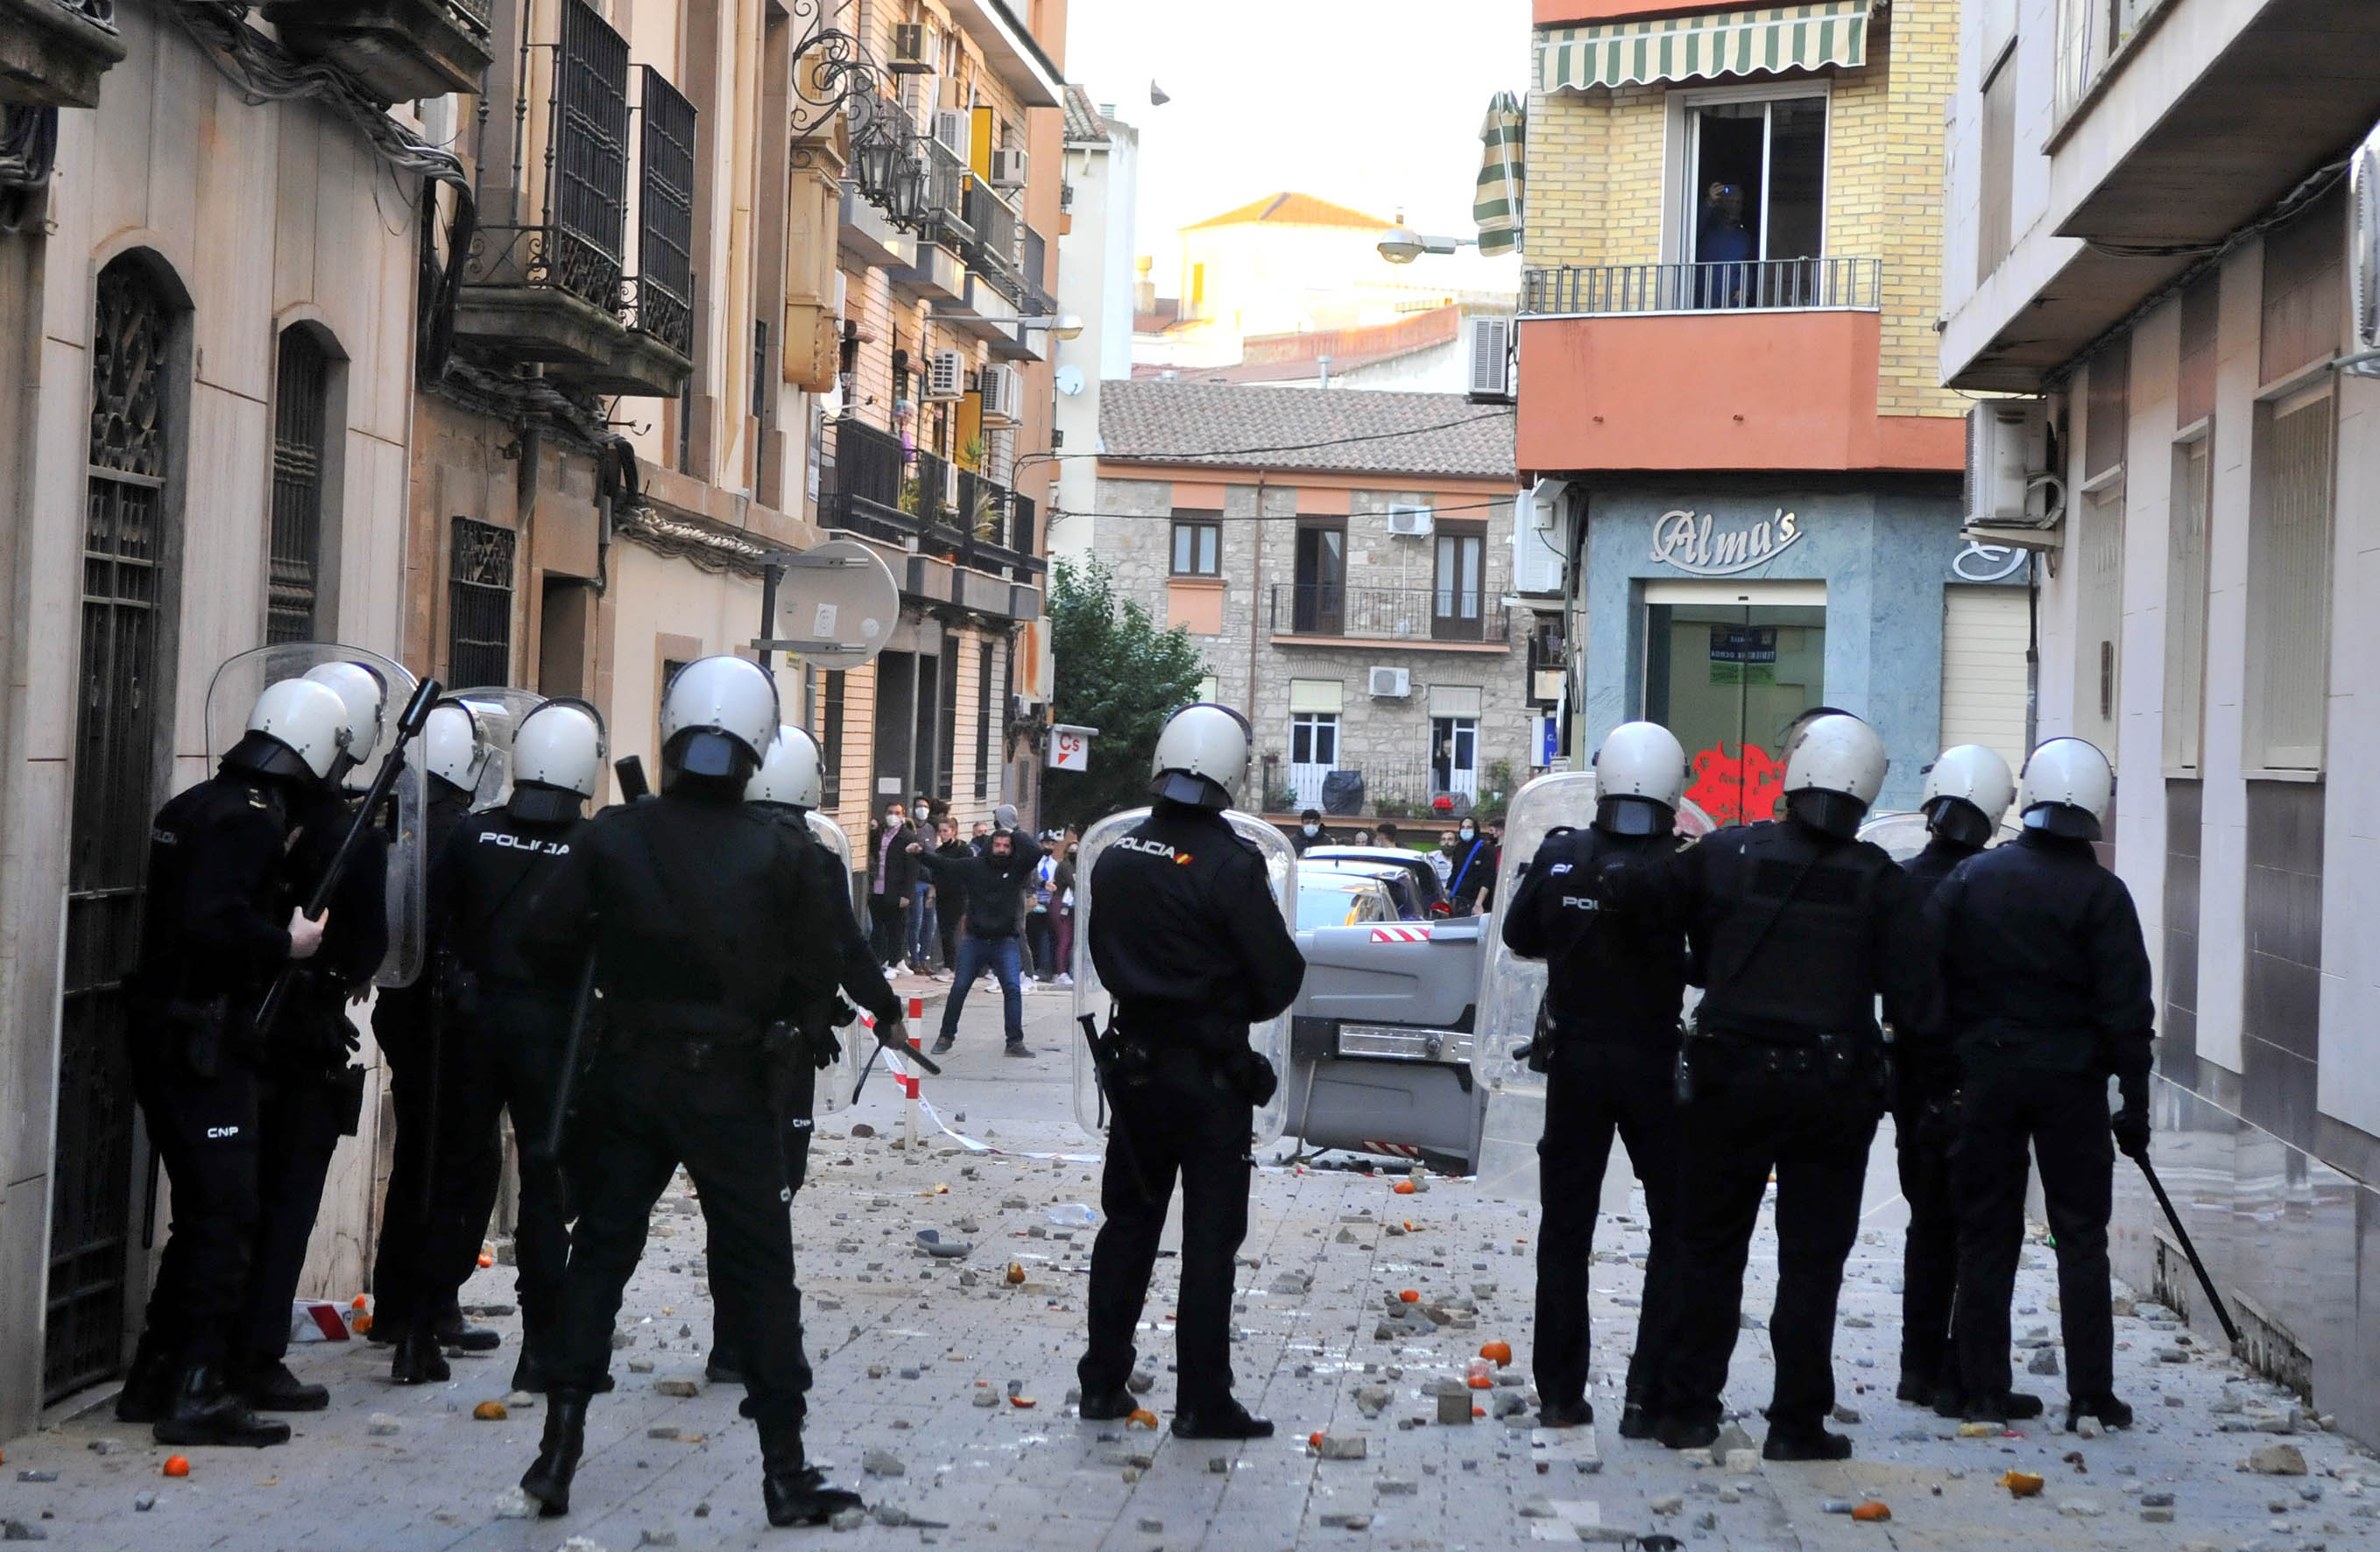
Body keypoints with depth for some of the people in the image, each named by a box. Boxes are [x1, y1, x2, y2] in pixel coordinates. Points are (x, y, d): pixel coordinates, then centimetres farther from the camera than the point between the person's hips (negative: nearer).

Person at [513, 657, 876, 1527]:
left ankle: (559, 1448, 15)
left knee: (600, 1251, 13)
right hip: (731, 1083, -1)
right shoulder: (779, 853, -8)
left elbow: (546, 944, -5)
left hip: (629, 1072, 2)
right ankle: (785, 1471, 8)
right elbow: (814, 978, -7)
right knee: (757, 1267, 5)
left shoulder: (613, 837, -5)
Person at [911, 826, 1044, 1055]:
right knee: (959, 988, 4)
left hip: (1004, 942, 0)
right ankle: (946, 1036, 18)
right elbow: (944, 864, -2)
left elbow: (1035, 852, -15)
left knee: (1012, 989, -10)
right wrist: (921, 853, -14)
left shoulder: (1016, 868, -1)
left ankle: (1015, 1042, -4)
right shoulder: (974, 866, -1)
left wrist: (1016, 833, -7)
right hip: (974, 940, 1)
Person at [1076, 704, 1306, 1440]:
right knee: (1210, 1236, 2)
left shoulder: (1115, 858, 1)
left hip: (1135, 1062, 6)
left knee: (1128, 1223, 16)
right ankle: (1202, 1401, 5)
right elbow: (1280, 977, -14)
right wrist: (1236, 1007, 6)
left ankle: (1103, 1381, 21)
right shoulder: (1229, 865, -18)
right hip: (1211, 1073, -5)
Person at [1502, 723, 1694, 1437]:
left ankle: (1560, 1393, 16)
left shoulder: (1561, 857, -7)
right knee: (1676, 1231, 10)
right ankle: (1650, 1397, 5)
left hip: (1575, 1063, 3)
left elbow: (1520, 937, 7)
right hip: (1654, 1065, -2)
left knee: (1565, 1231, 13)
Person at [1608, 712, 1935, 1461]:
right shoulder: (1880, 881, -4)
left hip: (1731, 1081, 1)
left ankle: (1688, 1407, 15)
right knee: (1812, 1260, 7)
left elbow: (1635, 895, 0)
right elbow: (1912, 1003, -7)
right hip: (1833, 1088, -1)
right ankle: (1797, 1421, 8)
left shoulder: (1727, 854, -2)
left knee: (1711, 1248, 12)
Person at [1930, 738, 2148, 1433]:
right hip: (2070, 1081, -2)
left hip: (1985, 1074, 2)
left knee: (1986, 1234, 9)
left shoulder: (1970, 877, 1)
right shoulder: (2100, 893, -7)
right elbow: (2126, 1007, -8)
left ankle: (1984, 1388, 11)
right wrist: (2134, 1102, -2)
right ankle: (2091, 1394, 6)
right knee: (2081, 1236, 6)